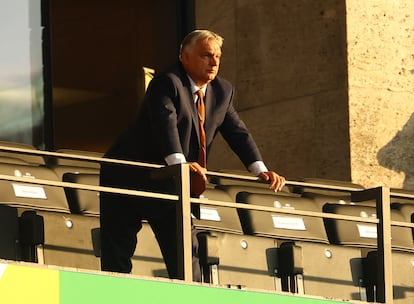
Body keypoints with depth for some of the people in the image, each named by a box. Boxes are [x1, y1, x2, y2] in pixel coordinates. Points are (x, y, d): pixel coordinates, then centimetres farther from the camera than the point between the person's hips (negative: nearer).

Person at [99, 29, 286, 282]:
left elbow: (237, 132, 0)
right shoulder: (167, 84, -18)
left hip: (171, 185, 6)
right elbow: (166, 123, -34)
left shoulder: (223, 91, 6)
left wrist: (260, 170, -16)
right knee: (118, 254, -4)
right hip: (131, 178, -6)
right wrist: (179, 163, -50)